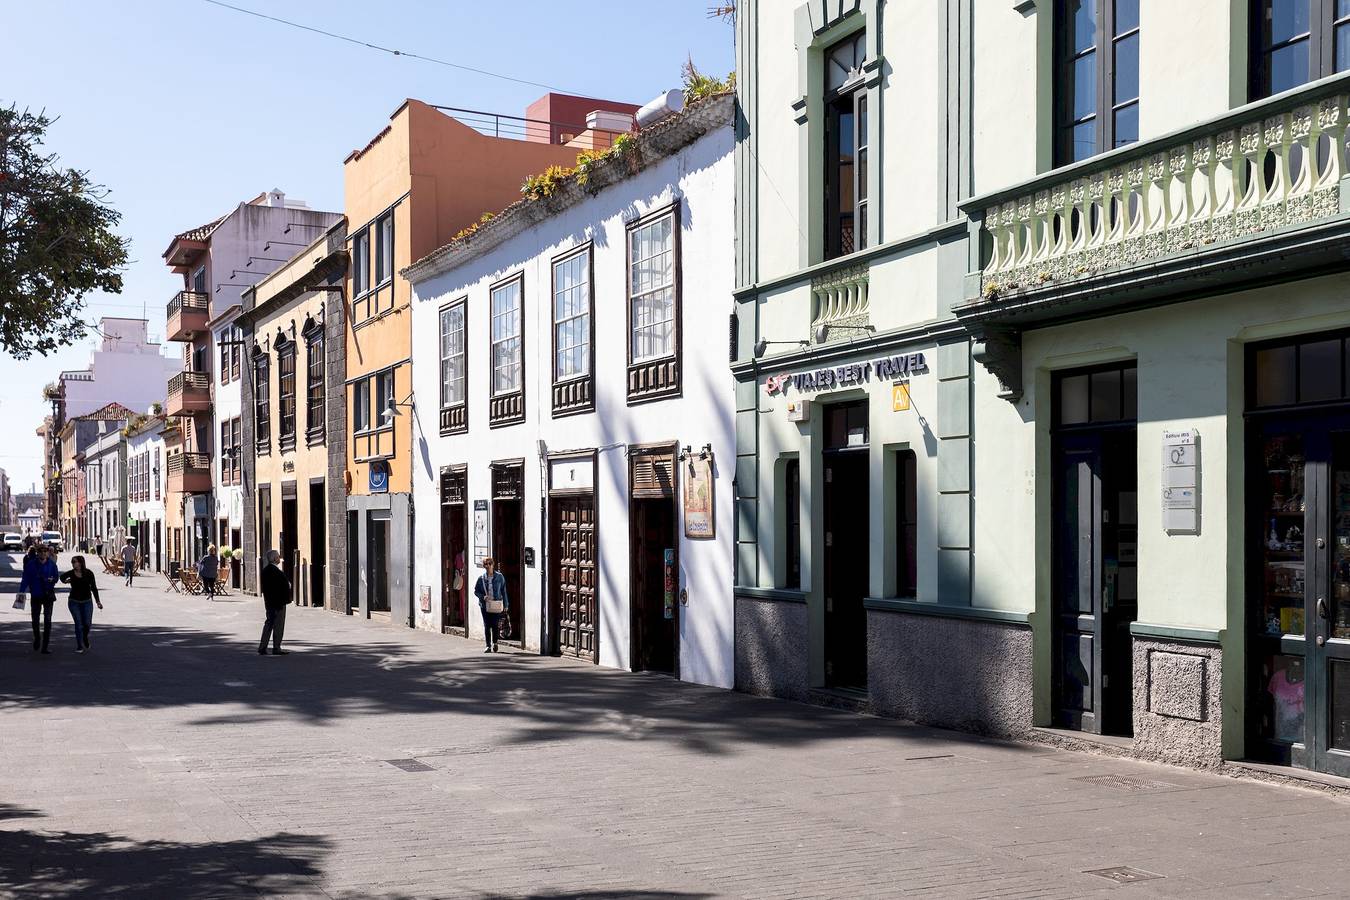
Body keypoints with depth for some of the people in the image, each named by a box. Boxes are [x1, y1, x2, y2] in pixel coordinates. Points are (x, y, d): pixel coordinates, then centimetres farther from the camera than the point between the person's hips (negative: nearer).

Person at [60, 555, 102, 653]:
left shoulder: (88, 573, -6)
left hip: (87, 602, 0)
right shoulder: (71, 573, -3)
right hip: (74, 602, 0)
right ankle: (79, 646, 7)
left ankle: (85, 638, 28)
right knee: (78, 624, -3)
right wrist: (65, 581, -2)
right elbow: (62, 576, 21)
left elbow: (93, 587, 1)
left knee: (87, 624, -5)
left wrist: (98, 601, -2)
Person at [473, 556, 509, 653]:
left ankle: (495, 643, 19)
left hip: (496, 605, -1)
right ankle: (488, 645, 12)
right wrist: (483, 597, -10)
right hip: (485, 605, 1)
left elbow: (504, 591, 5)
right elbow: (476, 591, 9)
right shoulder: (481, 578, 2)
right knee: (487, 625, 3)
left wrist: (506, 605, 4)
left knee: (495, 625, -3)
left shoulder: (499, 577, 0)